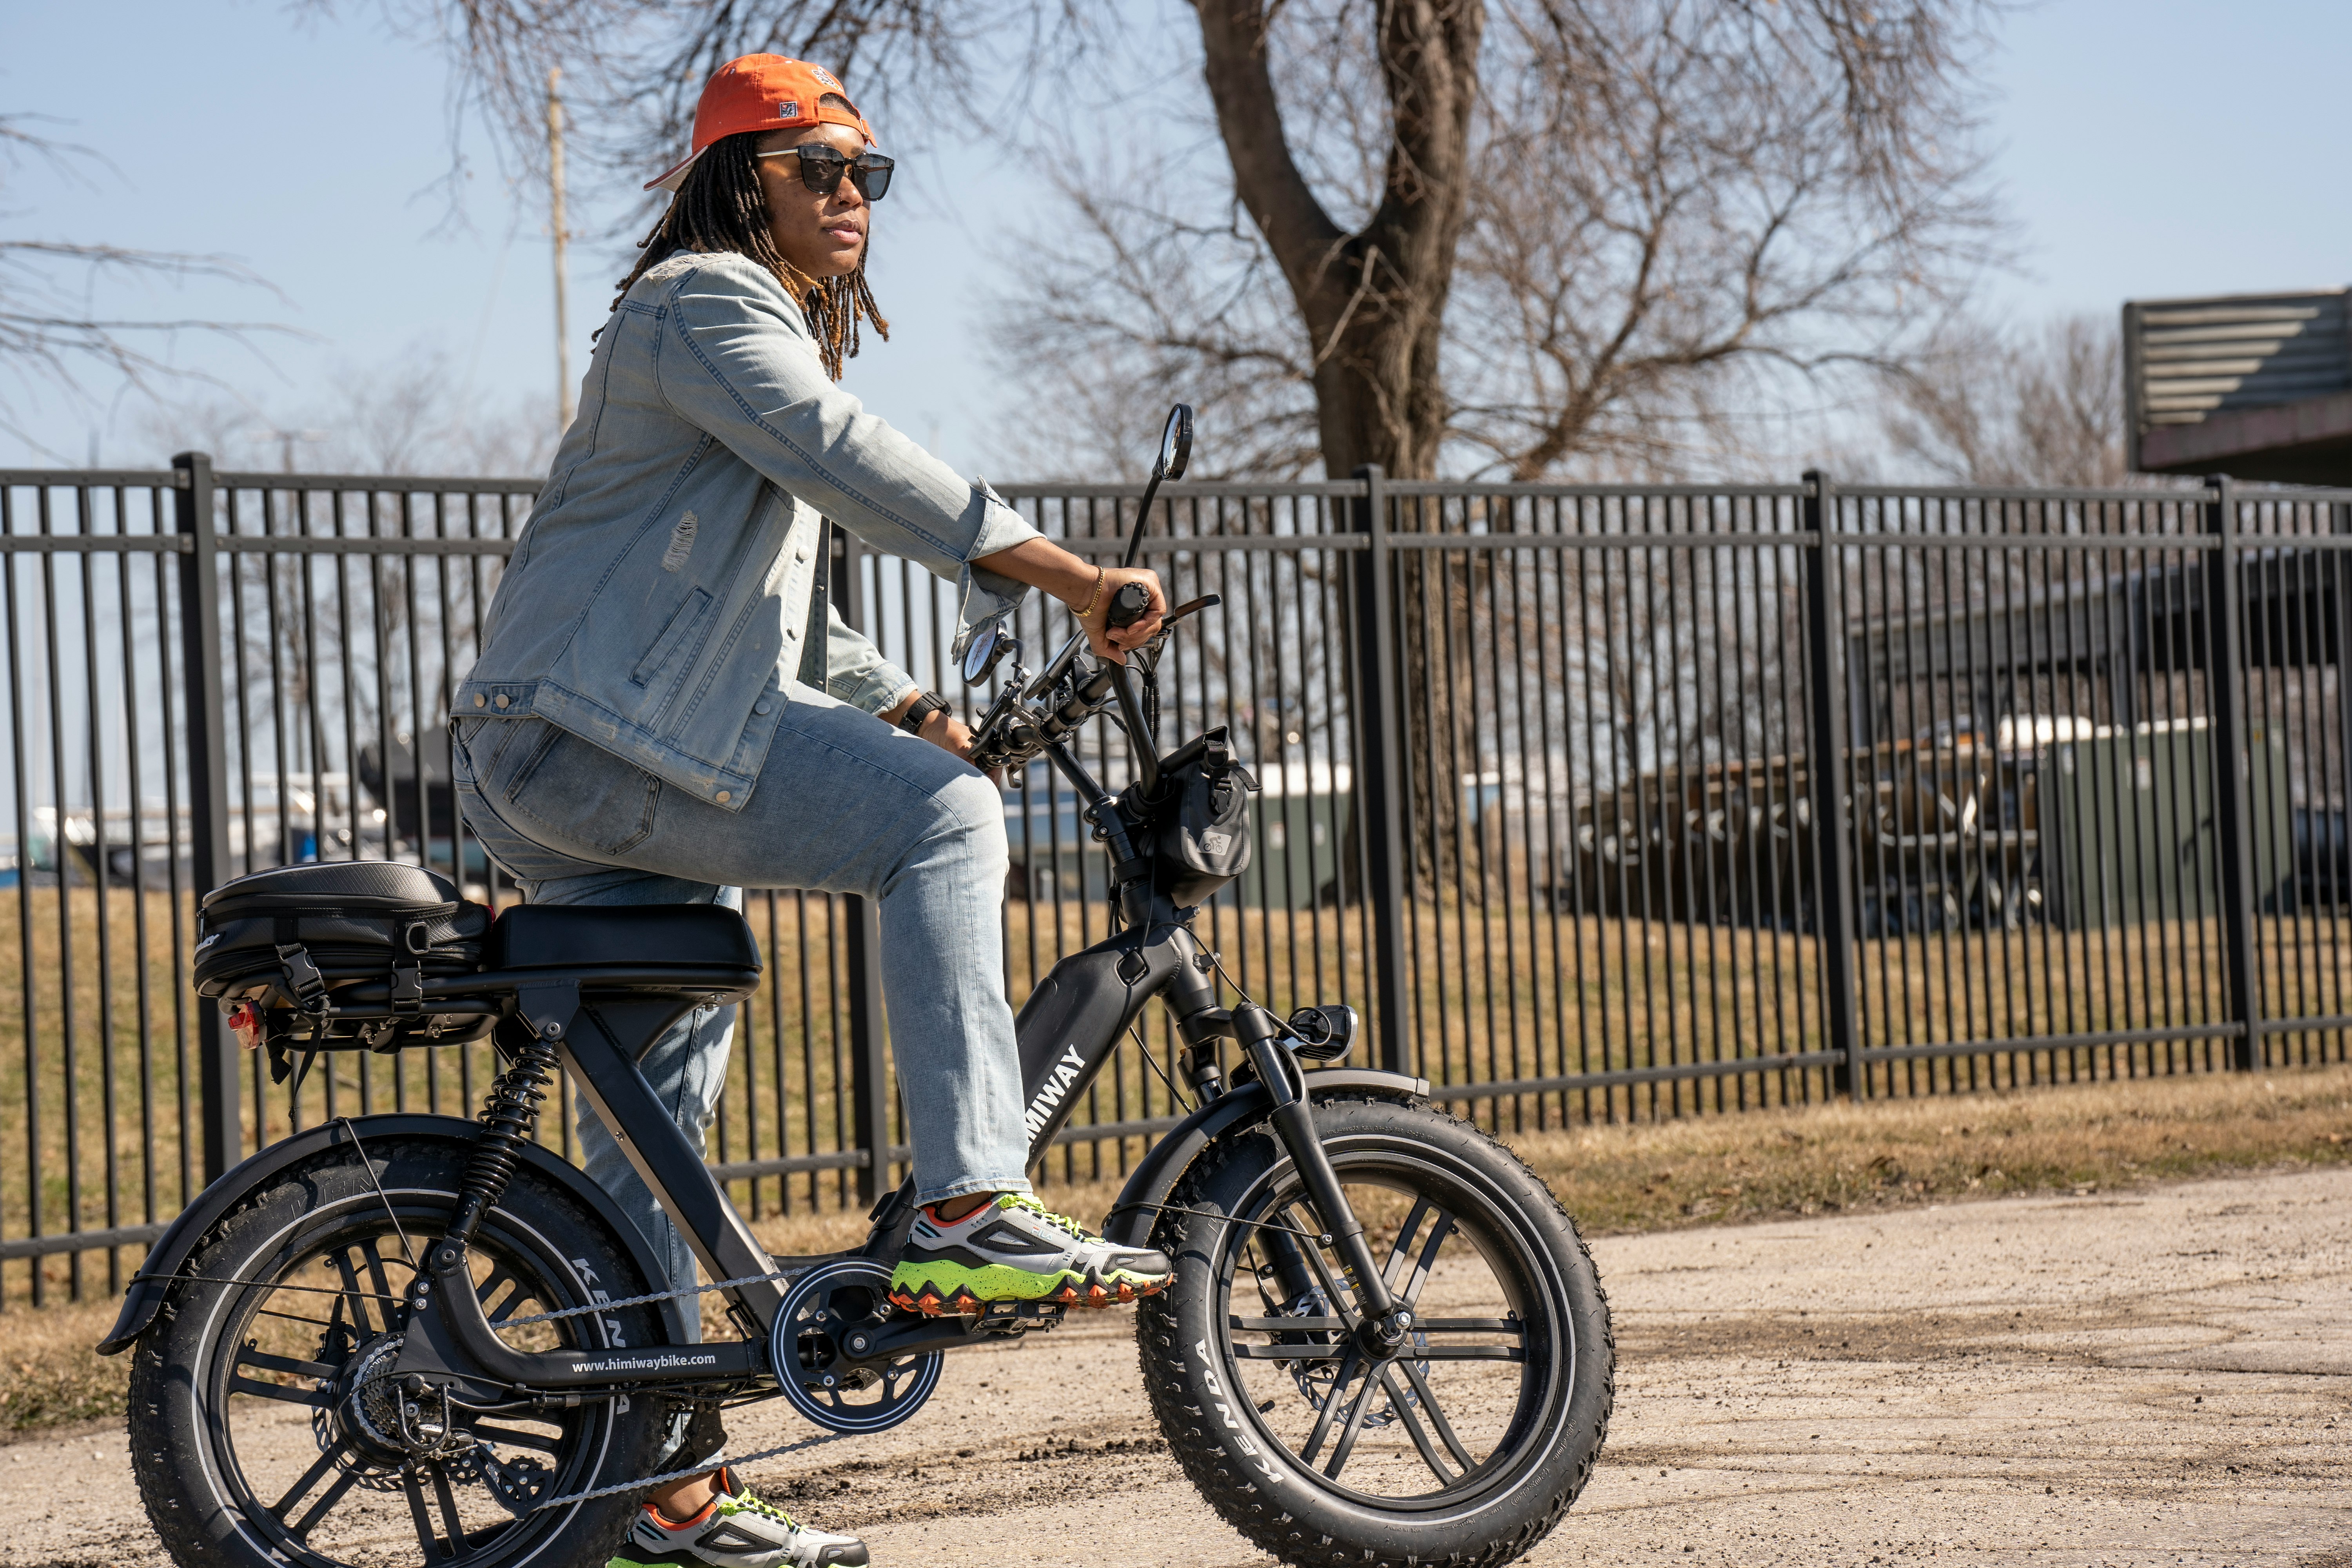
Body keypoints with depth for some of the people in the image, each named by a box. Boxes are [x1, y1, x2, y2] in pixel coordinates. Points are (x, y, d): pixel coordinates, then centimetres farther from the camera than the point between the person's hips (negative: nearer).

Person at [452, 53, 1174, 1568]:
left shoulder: (785, 336, 28)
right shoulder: (708, 301, -4)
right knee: (945, 820, -22)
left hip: (561, 763, 11)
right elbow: (849, 458, -22)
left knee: (658, 1115, 11)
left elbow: (785, 616, 30)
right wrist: (1069, 573, -25)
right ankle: (973, 1212, -29)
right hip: (600, 730, -11)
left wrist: (907, 705, 14)